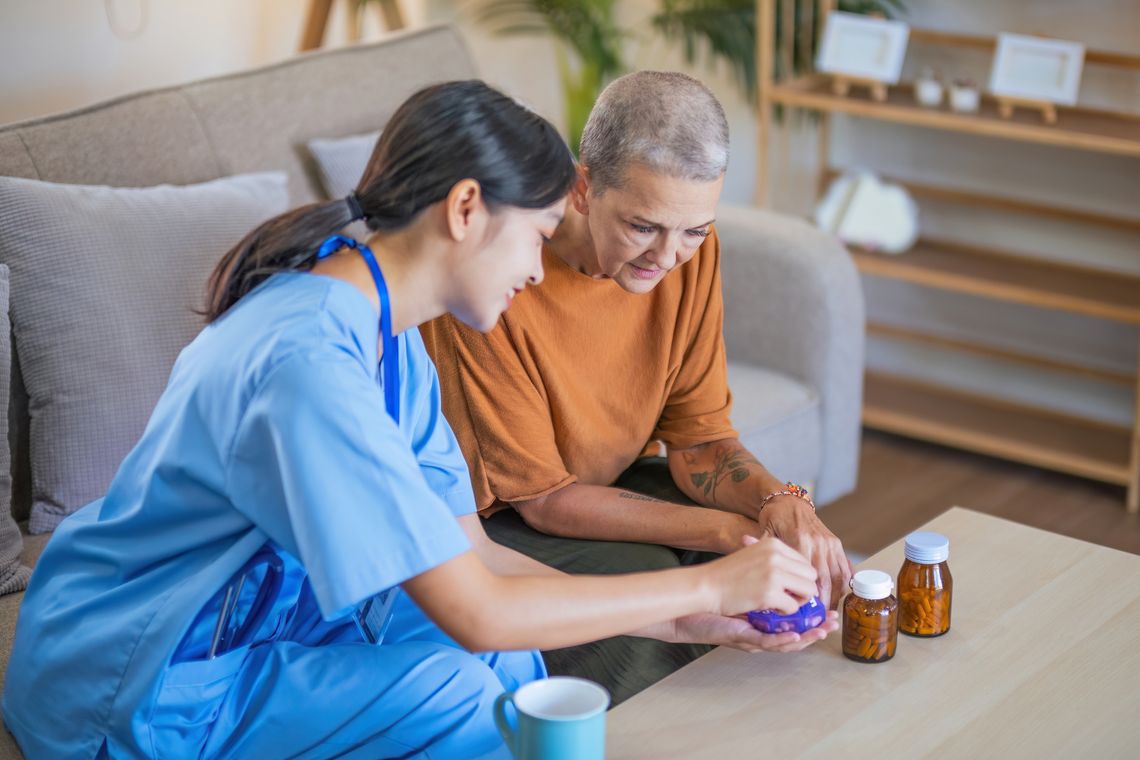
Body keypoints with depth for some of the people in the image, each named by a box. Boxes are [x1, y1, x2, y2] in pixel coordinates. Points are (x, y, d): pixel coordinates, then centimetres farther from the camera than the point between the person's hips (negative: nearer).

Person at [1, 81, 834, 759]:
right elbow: (476, 613, -30)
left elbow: (471, 553, 1)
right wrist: (708, 587, -20)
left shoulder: (385, 334, 0)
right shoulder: (311, 361, -31)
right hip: (125, 685, -8)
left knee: (508, 660, -8)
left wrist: (691, 622, -4)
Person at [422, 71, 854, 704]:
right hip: (496, 515, -5)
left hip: (616, 482, 6)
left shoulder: (690, 250, -11)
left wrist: (778, 504, -27)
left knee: (806, 553, -12)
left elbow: (700, 439, -5)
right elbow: (543, 498, -24)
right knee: (647, 585, -30)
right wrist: (732, 532, -30)